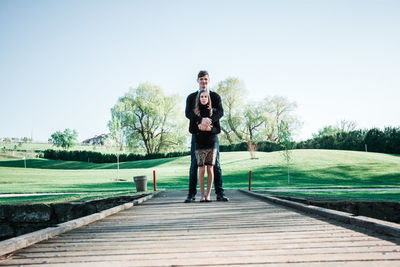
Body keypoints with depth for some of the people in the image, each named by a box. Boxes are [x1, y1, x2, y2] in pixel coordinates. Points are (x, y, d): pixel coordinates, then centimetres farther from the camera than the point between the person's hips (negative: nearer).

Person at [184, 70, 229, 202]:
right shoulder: (191, 97, 9)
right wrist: (201, 120, -27)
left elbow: (220, 112, -8)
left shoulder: (215, 96, 8)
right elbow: (188, 113, -8)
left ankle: (220, 193, 3)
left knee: (216, 164, 0)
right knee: (194, 164, -1)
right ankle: (191, 194, 3)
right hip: (197, 133, 0)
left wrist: (208, 121, -27)